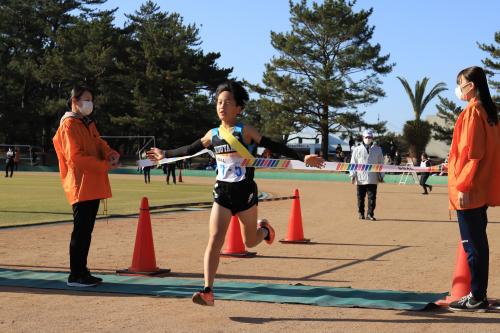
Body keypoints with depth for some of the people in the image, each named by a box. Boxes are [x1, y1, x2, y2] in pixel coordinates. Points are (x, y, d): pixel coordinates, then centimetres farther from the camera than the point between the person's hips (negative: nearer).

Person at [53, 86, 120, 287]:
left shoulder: (89, 124, 20)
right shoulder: (69, 125, -8)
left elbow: (99, 144, 15)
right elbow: (76, 157, -16)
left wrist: (111, 154, -8)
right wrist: (104, 166, -17)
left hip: (93, 186, 9)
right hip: (81, 186, -9)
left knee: (86, 230, 11)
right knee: (81, 231, -7)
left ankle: (82, 272, 17)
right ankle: (75, 276, -2)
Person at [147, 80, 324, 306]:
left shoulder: (244, 131, -7)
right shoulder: (213, 134, 6)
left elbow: (273, 146, -9)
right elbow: (190, 149, 21)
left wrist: (302, 158, -16)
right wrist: (165, 155, 28)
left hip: (244, 192, -3)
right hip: (222, 192, 3)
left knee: (250, 242, 11)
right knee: (214, 241, -11)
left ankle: (264, 229, 49)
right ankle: (208, 292, -13)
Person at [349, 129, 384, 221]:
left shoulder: (377, 150, 9)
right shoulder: (357, 149, 6)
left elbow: (381, 163, 11)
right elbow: (353, 163, 5)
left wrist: (381, 175, 7)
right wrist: (352, 175, -2)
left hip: (372, 179, 0)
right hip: (360, 178, 0)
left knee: (372, 197, -3)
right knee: (360, 197, 4)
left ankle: (370, 214, 2)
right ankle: (361, 213, 14)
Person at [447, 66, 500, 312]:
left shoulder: (472, 111, -14)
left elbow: (470, 152, -19)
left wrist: (463, 186, -18)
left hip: (469, 191, -9)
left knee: (472, 244, -5)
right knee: (478, 242, 12)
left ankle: (477, 298, -1)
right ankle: (479, 294, 18)